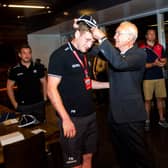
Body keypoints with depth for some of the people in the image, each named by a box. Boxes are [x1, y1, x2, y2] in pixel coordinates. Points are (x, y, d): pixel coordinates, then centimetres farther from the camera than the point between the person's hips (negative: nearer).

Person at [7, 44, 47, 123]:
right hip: (23, 106, -1)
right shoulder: (14, 70, -4)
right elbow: (9, 86, 3)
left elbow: (44, 82, 10)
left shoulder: (38, 67, 0)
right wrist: (14, 104, 0)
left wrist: (44, 98, 4)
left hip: (39, 103, 2)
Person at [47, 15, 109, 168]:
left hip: (90, 115, 7)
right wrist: (66, 119, -19)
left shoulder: (84, 55, 11)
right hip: (72, 118, -7)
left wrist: (110, 84, 10)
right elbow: (51, 90, -16)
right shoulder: (60, 55, -13)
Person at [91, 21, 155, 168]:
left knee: (139, 156, 7)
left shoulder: (139, 54, -13)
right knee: (122, 155, 21)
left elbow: (120, 63, -32)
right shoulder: (114, 51, 8)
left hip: (131, 115, -6)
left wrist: (102, 38, -27)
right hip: (114, 114, 7)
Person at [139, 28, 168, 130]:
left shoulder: (160, 47, 10)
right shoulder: (142, 48, -2)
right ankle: (147, 121, 11)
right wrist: (154, 64, -18)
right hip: (148, 78, -3)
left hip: (160, 77, 4)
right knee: (148, 100, 0)